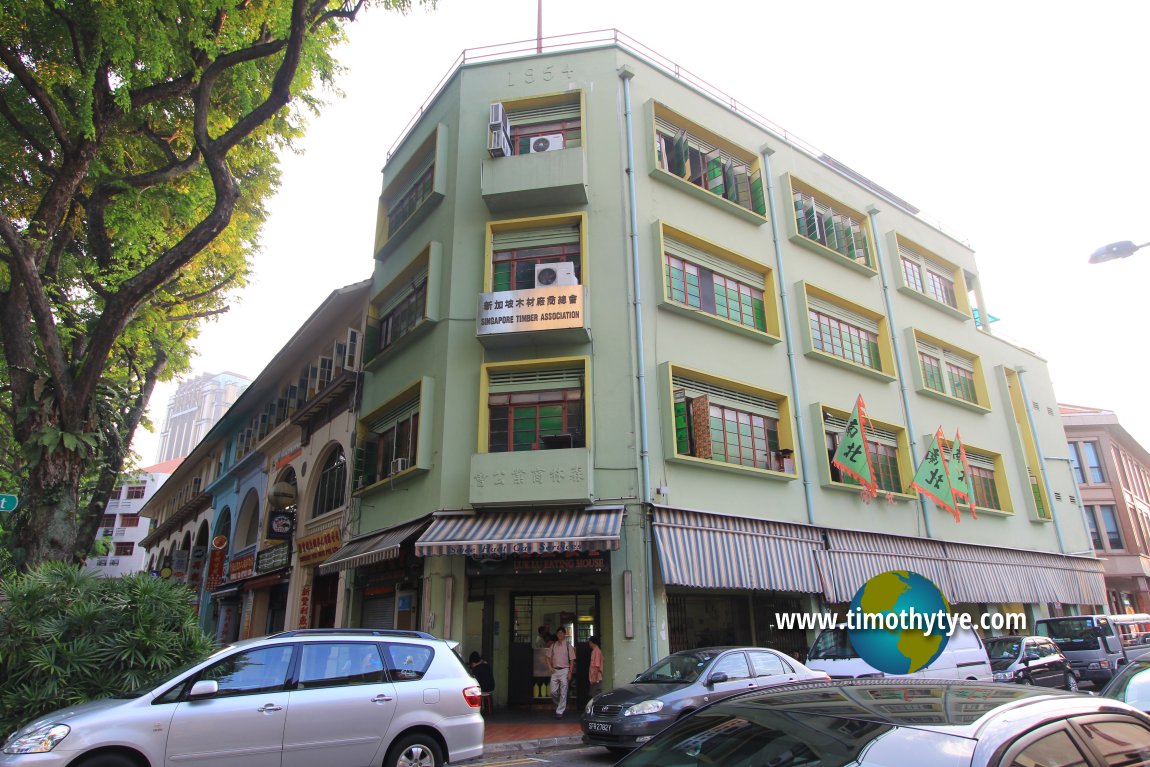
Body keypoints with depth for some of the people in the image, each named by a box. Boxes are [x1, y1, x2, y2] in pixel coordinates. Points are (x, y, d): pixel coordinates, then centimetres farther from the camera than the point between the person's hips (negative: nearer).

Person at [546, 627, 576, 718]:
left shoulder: (568, 646, -1)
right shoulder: (553, 646, 9)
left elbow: (572, 660, -2)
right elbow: (548, 657, 15)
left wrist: (570, 672, -9)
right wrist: (549, 667, -1)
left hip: (564, 670, -3)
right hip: (554, 671, 3)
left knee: (563, 693, -4)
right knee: (553, 692, 4)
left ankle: (560, 712, 3)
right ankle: (562, 706, 27)